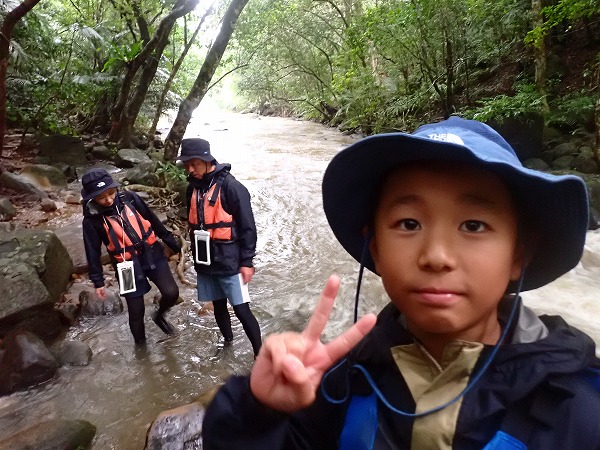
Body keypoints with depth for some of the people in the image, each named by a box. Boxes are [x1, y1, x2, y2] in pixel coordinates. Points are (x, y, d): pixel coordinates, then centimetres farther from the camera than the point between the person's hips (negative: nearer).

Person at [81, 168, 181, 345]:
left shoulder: (129, 198, -9)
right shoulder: (92, 219, -12)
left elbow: (153, 221, 3)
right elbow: (93, 252, -1)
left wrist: (173, 244, 10)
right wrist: (98, 281, 3)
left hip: (153, 254, 2)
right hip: (128, 265, -1)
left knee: (171, 293, -12)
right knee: (136, 312, 6)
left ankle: (159, 316, 23)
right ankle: (141, 346, 31)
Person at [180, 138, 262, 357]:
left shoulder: (231, 187, -15)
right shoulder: (193, 188, 5)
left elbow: (247, 227, -13)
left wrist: (246, 261, -13)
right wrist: (196, 255, 18)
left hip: (229, 261, -6)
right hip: (204, 261, 6)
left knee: (241, 309, -3)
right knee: (218, 305, 18)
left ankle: (260, 354, 11)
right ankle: (228, 341, 39)